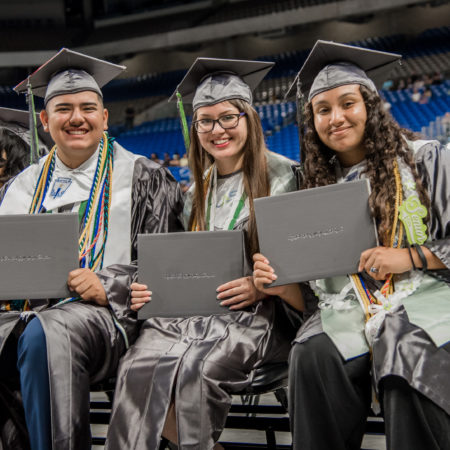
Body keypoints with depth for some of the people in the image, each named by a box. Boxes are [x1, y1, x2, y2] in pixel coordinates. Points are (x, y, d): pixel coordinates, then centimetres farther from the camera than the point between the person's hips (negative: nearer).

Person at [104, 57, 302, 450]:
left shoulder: (283, 176, 0)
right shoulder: (199, 190, 19)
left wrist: (262, 285, -20)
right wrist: (154, 288, 1)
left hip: (260, 312, -4)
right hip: (196, 310, 5)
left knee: (197, 369, -33)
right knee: (138, 366, -25)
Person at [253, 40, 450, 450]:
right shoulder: (315, 185, 18)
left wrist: (411, 256, -11)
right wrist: (278, 282, -2)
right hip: (347, 311, 3)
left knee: (413, 359, -35)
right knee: (313, 357, -29)